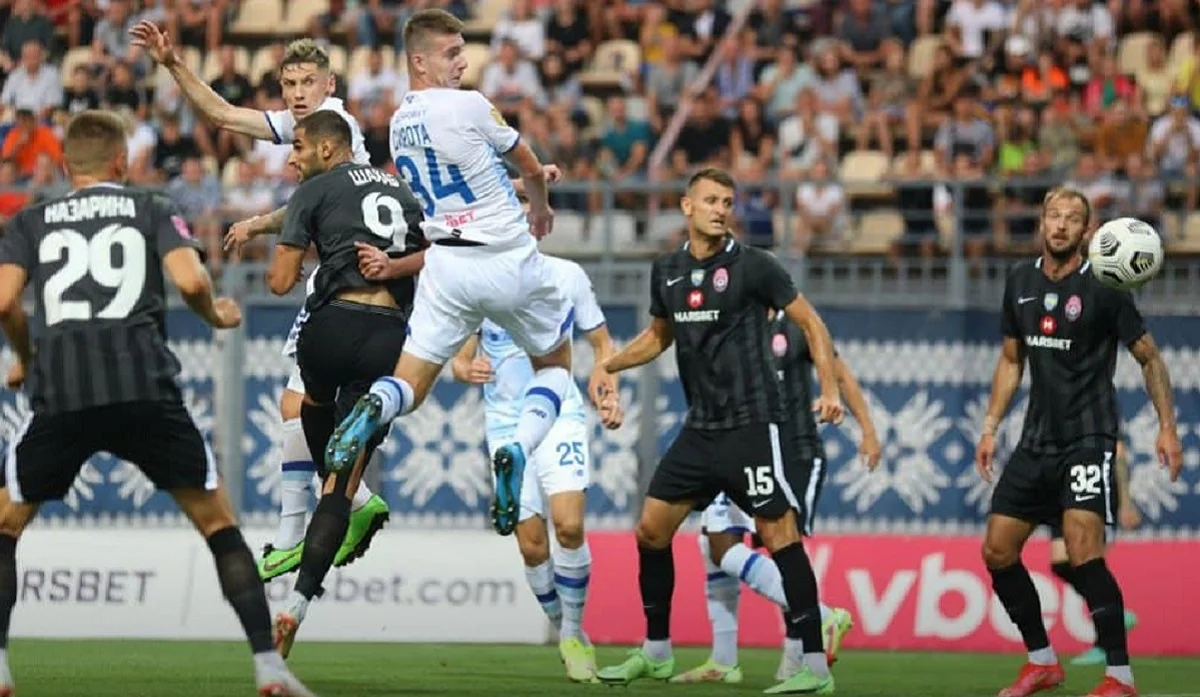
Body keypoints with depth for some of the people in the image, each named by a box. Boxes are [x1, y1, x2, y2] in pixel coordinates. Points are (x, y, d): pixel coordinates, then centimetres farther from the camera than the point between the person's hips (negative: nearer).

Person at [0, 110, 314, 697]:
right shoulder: (152, 211, 16)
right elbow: (190, 280, -2)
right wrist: (217, 316, 19)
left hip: (60, 391, 1)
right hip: (145, 385, 0)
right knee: (217, 521, 10)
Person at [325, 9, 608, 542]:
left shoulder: (399, 124, 7)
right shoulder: (469, 106, -12)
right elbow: (531, 169, 4)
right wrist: (540, 207, 26)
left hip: (446, 263, 4)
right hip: (510, 259, -4)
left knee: (409, 387, 7)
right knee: (554, 365, 18)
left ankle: (373, 408, -30)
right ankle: (518, 450, -10)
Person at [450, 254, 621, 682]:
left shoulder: (567, 275, 0)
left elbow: (601, 344, 10)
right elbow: (458, 360, 5)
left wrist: (607, 394, -7)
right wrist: (467, 370, -19)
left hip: (561, 415, -1)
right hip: (506, 422, 1)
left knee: (569, 525, -18)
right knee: (532, 546, -3)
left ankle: (574, 633, 0)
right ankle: (565, 633, 19)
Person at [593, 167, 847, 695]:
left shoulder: (752, 266, -8)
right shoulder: (666, 271, 9)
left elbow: (811, 323, -4)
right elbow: (659, 335, 26)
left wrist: (829, 388, -14)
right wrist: (606, 365, 13)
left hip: (753, 424, -7)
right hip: (701, 428, 7)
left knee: (778, 534, -11)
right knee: (651, 528, 8)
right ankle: (656, 654, 22)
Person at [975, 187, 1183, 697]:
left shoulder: (1102, 287, -9)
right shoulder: (1021, 281, 8)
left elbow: (1149, 358, -2)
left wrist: (1167, 427, -10)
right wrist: (990, 428, 14)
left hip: (1088, 438, -7)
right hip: (1037, 439, 7)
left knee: (1083, 552, -21)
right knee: (997, 551, 5)